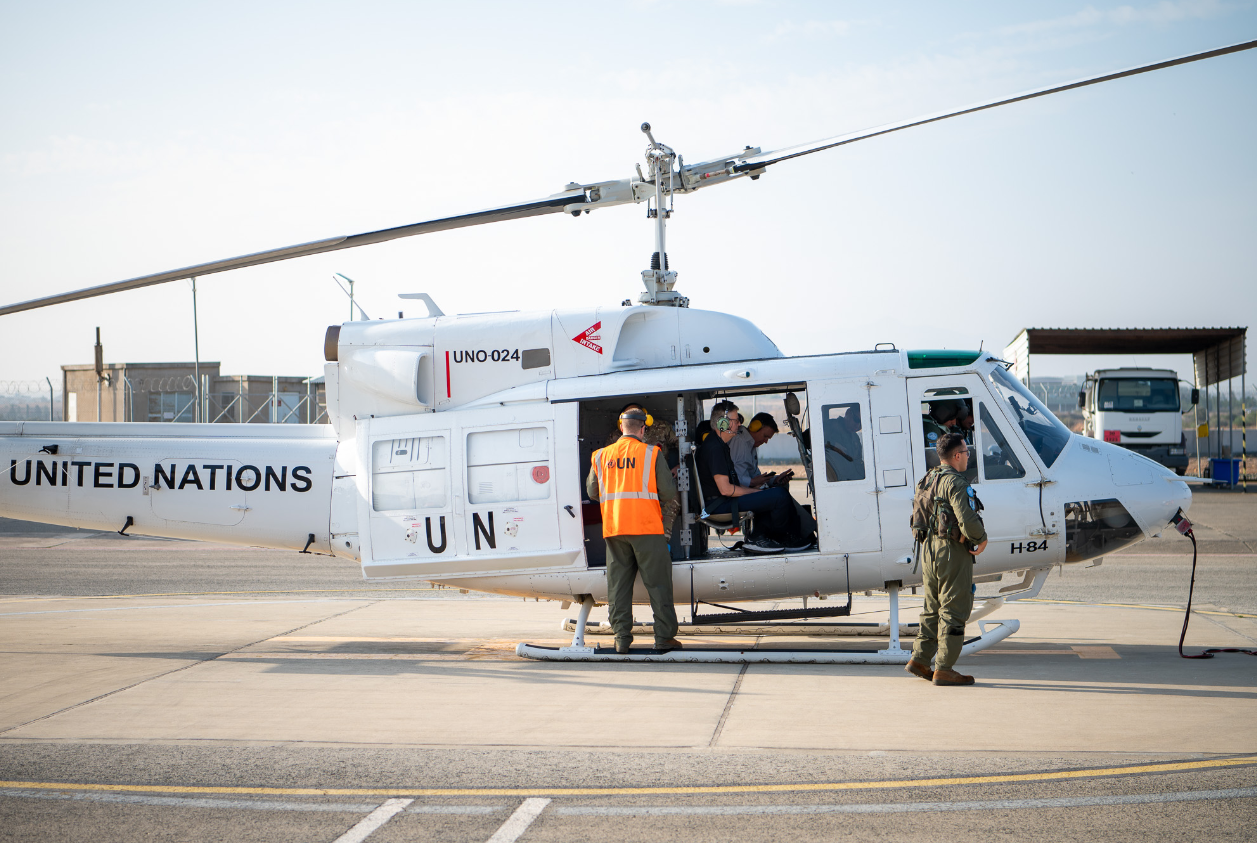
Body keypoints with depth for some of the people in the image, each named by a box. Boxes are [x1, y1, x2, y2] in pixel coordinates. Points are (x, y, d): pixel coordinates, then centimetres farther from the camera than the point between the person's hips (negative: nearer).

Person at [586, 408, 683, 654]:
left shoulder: (602, 456, 8)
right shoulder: (651, 453, -2)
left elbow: (592, 492, 15)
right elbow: (669, 492, -5)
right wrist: (662, 502, 17)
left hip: (613, 528, 3)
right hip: (646, 527, -3)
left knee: (618, 582, 8)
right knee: (657, 583, 2)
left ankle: (622, 637, 7)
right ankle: (664, 636, 2)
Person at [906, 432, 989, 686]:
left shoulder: (929, 480, 12)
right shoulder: (955, 482, -16)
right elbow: (967, 520, -25)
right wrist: (981, 538, -5)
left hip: (929, 550, 9)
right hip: (953, 551, -9)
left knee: (934, 608, 17)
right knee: (954, 610, -2)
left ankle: (919, 660, 17)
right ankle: (944, 669, -1)